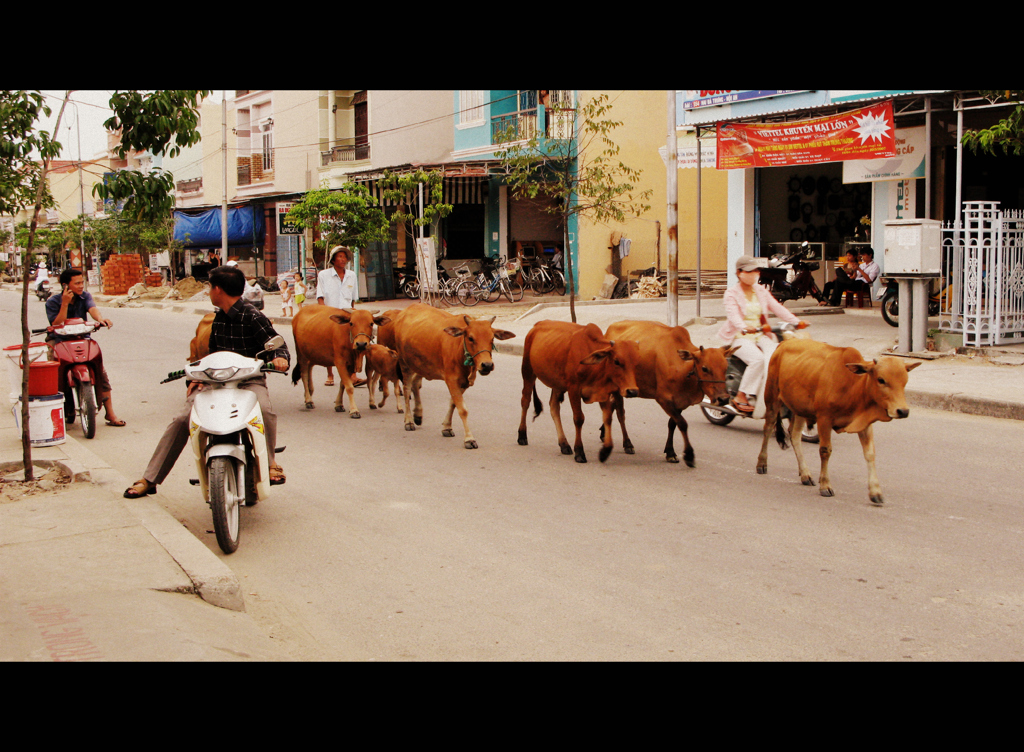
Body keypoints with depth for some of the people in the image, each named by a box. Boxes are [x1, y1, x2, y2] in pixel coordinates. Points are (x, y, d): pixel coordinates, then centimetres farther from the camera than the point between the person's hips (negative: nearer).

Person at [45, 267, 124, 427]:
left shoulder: (85, 296, 3)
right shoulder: (53, 301, -4)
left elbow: (92, 308, -18)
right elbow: (57, 326, -14)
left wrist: (100, 318, -41)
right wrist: (65, 304, -21)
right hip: (59, 340, -2)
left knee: (99, 367, -17)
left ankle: (110, 413, -14)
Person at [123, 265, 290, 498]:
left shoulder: (253, 318, -12)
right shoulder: (219, 317, 12)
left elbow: (277, 343, -13)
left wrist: (280, 358, -37)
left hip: (249, 380, -6)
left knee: (265, 410, -38)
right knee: (182, 419, -10)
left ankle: (269, 462, -11)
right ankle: (149, 479, -1)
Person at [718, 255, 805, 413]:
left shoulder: (761, 291, 16)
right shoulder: (731, 293, -2)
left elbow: (776, 307, 5)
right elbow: (732, 314, -21)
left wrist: (796, 321, -11)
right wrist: (744, 328, -42)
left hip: (760, 335, 5)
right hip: (739, 337, -5)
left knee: (774, 353, -27)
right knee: (757, 358, -32)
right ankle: (741, 397, -22)